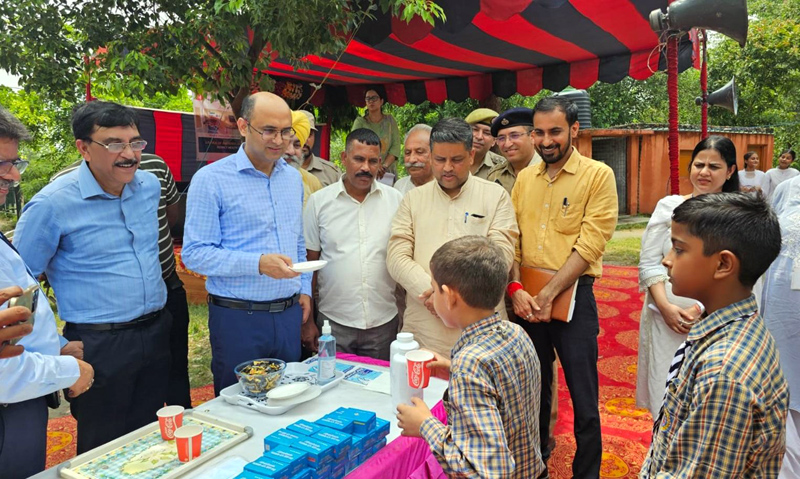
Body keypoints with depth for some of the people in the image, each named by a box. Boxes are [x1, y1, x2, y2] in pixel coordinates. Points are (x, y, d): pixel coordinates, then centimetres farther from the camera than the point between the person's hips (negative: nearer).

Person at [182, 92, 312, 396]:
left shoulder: (293, 178, 9)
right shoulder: (211, 179, -10)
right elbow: (195, 253, -14)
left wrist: (304, 289, 9)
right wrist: (259, 263, -24)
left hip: (289, 314, 5)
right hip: (238, 317, -5)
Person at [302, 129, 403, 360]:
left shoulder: (396, 200, 1)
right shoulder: (319, 201, -1)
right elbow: (309, 261, 3)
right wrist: (307, 321, 2)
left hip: (384, 321, 1)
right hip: (334, 321, -1)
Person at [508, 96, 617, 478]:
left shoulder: (598, 175, -6)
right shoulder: (525, 178, 8)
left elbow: (590, 245, -13)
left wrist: (548, 295, -16)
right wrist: (515, 289, -10)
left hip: (573, 294, -4)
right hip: (527, 298, 5)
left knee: (583, 399, 5)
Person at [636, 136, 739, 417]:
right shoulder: (668, 206, 5)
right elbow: (649, 262, 2)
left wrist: (704, 309, -15)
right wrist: (666, 306, -9)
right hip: (665, 318, 1)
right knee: (666, 395, 9)